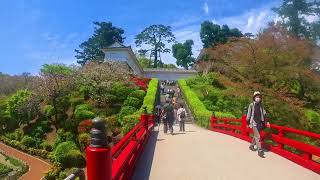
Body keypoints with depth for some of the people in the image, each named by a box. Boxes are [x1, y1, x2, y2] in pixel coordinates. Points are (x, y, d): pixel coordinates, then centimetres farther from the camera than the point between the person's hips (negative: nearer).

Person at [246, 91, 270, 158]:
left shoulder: (261, 105, 5)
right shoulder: (251, 105, -9)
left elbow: (264, 114, 11)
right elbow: (249, 114, -3)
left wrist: (266, 122, 5)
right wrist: (248, 123, 1)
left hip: (260, 123, 5)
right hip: (254, 123, -5)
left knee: (255, 136, 17)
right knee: (257, 137, -8)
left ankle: (251, 146, 36)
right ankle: (260, 151, -4)